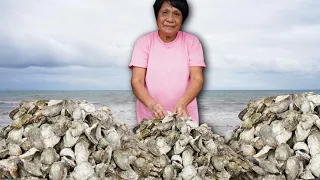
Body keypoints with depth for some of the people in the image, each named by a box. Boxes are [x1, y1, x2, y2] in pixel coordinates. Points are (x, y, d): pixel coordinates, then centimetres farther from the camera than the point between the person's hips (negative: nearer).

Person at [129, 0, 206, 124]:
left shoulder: (191, 41, 2)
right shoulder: (144, 42, 1)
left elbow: (197, 79, -5)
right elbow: (136, 81, -7)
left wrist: (182, 103, -24)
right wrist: (152, 104, -26)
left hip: (183, 115, 0)